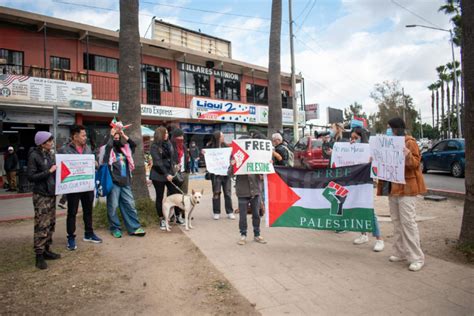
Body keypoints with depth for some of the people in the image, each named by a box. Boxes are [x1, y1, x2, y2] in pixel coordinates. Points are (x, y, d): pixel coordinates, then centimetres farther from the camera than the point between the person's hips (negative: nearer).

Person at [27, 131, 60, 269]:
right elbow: (31, 177, -14)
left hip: (51, 193, 7)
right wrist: (49, 171, -17)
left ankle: (46, 250, 22)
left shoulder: (50, 155, 11)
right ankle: (39, 255, 4)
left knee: (51, 223, 11)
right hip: (41, 195, -7)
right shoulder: (34, 156, -10)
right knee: (42, 225, -5)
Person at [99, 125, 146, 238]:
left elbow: (134, 145, 4)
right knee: (113, 206, 3)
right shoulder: (108, 150, -3)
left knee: (130, 205, 7)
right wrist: (111, 135, -10)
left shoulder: (124, 148, 13)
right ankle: (115, 228, 18)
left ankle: (134, 228, 13)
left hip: (125, 182, 5)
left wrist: (125, 136, 0)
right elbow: (108, 145, -23)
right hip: (113, 182, -5)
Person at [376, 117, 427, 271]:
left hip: (406, 187, -8)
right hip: (392, 187, 8)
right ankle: (400, 252, 20)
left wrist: (407, 156, -32)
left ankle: (417, 258, 0)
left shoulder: (409, 142, -7)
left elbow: (415, 163, -15)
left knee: (408, 221, -8)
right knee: (396, 221, 11)